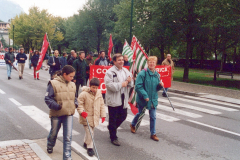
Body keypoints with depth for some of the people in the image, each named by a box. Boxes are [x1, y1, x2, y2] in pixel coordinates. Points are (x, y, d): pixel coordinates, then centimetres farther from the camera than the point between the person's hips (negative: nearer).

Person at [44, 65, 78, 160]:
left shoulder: (72, 85, 4)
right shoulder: (54, 83, -13)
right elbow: (47, 98, -14)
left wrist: (75, 104, 0)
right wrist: (57, 106, -24)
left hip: (69, 114, 3)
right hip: (56, 114, -3)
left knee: (68, 136, 0)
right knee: (54, 133, 20)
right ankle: (50, 146, 52)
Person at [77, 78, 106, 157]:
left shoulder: (99, 94, 1)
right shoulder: (84, 94, -16)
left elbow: (102, 105, 9)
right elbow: (79, 104, -11)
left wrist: (103, 115, 7)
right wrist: (82, 112, -26)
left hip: (95, 118, 6)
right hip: (86, 117, -5)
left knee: (90, 132, 19)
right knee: (89, 133, -7)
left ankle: (86, 143, 43)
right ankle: (89, 148, 10)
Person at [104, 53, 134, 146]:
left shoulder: (126, 71, 10)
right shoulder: (110, 72, -11)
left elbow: (131, 85, 14)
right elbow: (109, 85, -21)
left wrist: (129, 81, -9)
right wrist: (121, 84, -19)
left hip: (123, 99, 6)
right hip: (113, 99, -6)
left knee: (123, 116, 15)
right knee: (113, 119, 5)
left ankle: (111, 127, 41)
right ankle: (113, 138, 20)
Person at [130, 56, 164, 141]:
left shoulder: (157, 74, 3)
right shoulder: (143, 73, -16)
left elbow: (157, 88, 12)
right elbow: (138, 86, -19)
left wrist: (160, 85, -10)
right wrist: (145, 96, -23)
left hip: (153, 99, 4)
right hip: (142, 99, -4)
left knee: (153, 117, 6)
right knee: (140, 113, 16)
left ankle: (153, 134, 19)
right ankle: (132, 125, 44)